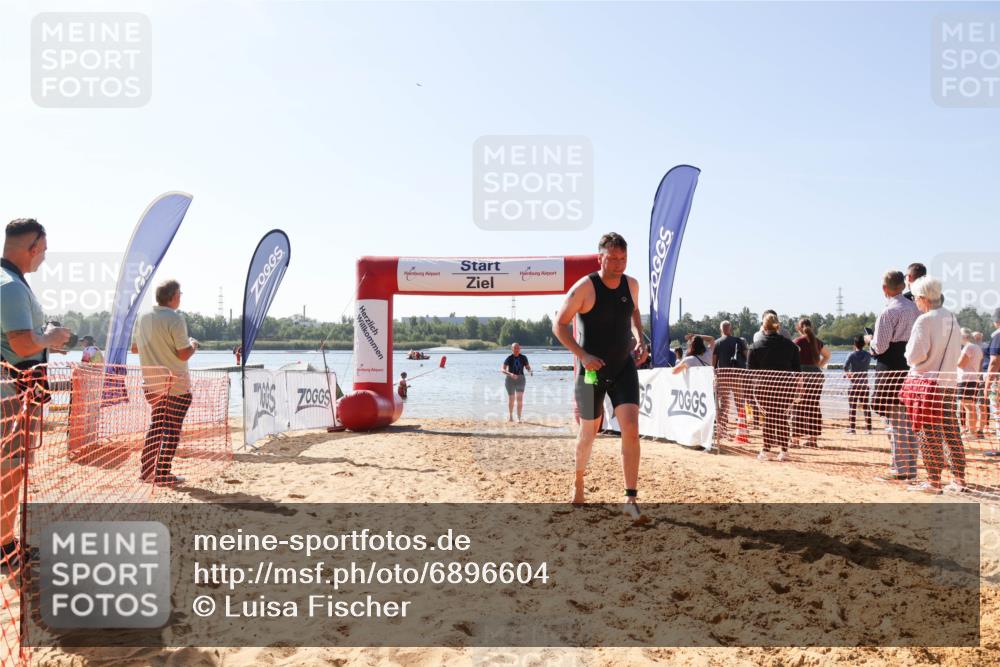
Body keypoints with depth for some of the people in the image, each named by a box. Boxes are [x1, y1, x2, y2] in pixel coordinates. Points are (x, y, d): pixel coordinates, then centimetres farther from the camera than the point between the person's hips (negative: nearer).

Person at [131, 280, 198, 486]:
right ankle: (163, 475, 3)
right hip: (176, 383, -7)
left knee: (156, 425, 19)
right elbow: (184, 354, -19)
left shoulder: (143, 317, 4)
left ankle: (147, 470, 22)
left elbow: (134, 348, 14)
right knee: (172, 429, 1)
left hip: (151, 382, 7)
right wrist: (194, 345, 1)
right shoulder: (175, 319, -17)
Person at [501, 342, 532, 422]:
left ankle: (519, 417, -8)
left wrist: (530, 371, -20)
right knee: (511, 399, 10)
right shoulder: (509, 358, -11)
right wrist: (510, 374, -35)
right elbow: (502, 369, -18)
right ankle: (510, 415, 32)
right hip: (510, 379, -1)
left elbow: (528, 367, 4)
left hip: (520, 379, 1)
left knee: (520, 399, -12)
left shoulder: (523, 358, -3)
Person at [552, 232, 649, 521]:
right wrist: (582, 355, -21)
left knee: (631, 429, -12)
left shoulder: (631, 284, 1)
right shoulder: (585, 287, -15)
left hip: (624, 368, 3)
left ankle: (631, 499, -8)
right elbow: (559, 325, -11)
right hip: (592, 370, -3)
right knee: (588, 432, 11)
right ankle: (579, 482, 38)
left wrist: (640, 341, 4)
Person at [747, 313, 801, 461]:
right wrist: (797, 388, 11)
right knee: (782, 418, 8)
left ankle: (766, 450, 4)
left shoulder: (756, 347, 0)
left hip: (764, 387, -1)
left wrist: (754, 389, 8)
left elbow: (750, 371, 2)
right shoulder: (790, 345, 7)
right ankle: (783, 450, 7)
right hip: (786, 386, 2)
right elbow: (797, 369, 8)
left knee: (769, 417, 6)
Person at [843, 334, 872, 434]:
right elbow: (868, 367, 10)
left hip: (854, 384, -3)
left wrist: (847, 373, -2)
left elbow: (845, 366, -20)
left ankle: (851, 428, -1)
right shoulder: (868, 355, 3)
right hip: (865, 383, 3)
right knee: (866, 406, 5)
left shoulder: (852, 355, -8)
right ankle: (868, 429, 4)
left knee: (852, 406, 2)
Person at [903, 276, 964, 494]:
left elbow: (915, 355, -16)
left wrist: (909, 347, 4)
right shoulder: (952, 319, 9)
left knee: (930, 433, -2)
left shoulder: (924, 320, -14)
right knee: (951, 431, 11)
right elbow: (957, 353, 17)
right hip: (948, 382, 7)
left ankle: (933, 481, 2)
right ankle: (959, 479, 15)